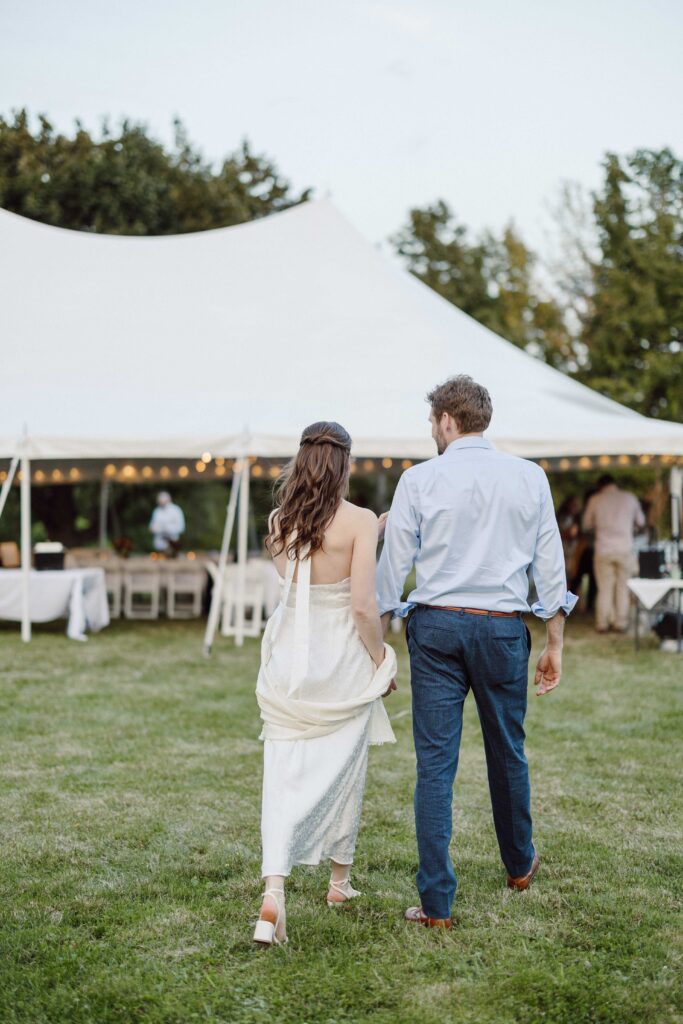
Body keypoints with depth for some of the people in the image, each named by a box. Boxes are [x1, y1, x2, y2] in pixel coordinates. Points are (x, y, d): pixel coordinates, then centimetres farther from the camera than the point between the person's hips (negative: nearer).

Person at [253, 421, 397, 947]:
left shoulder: (279, 521, 2)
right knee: (342, 769, 16)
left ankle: (273, 890, -15)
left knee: (283, 774, 2)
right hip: (341, 662, -3)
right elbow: (363, 606, -16)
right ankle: (340, 879, 32)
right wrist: (382, 662, -1)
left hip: (288, 661, 3)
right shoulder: (360, 521, -13)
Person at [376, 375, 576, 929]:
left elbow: (393, 566, -1)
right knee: (508, 752, 20)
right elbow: (550, 565, 4)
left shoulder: (420, 479, -2)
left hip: (437, 625, -2)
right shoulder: (530, 477, 3)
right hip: (503, 628, 2)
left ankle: (437, 902, 2)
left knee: (435, 762, 1)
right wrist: (554, 643, 11)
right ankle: (519, 863, 41)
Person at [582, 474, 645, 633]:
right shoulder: (630, 498, 3)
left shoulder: (595, 500, 0)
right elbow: (640, 522, 13)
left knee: (604, 588, 5)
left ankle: (602, 624, 7)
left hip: (603, 550, 0)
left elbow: (586, 525, 10)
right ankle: (621, 623, 7)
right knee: (623, 587, 7)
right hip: (625, 549, 0)